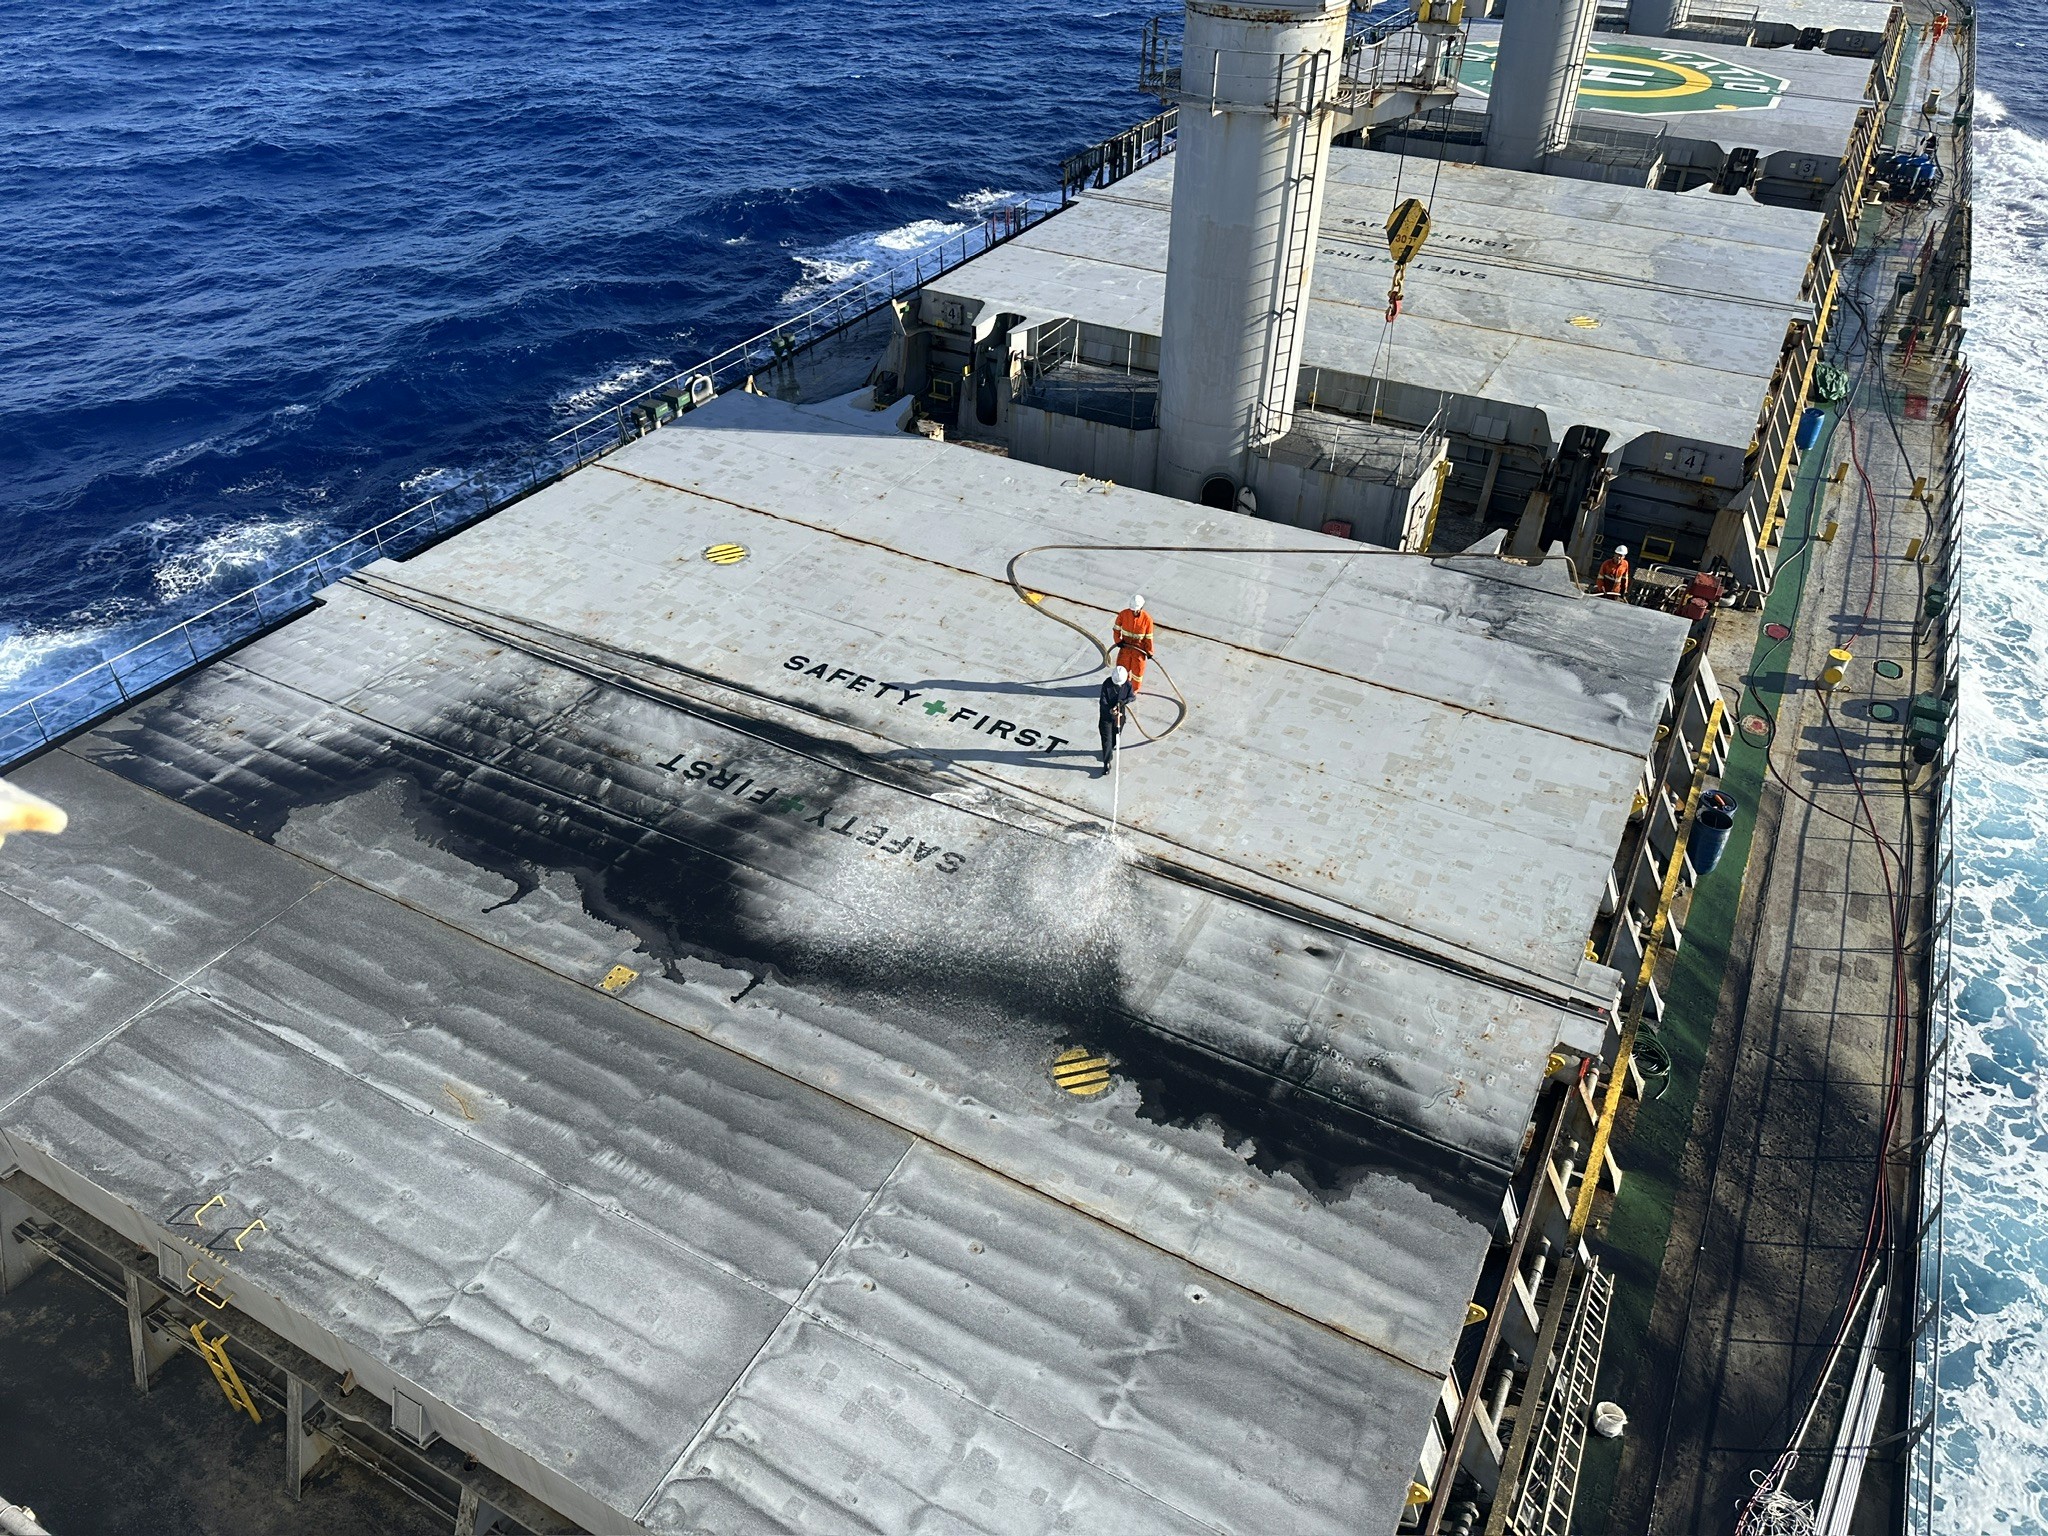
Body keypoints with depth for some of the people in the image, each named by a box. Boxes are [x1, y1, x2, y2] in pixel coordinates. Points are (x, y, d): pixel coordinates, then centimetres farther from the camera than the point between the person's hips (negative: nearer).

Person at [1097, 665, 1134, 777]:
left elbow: (1131, 697, -6)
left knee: (1116, 735, 21)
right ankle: (1106, 763, -1)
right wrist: (1110, 710, -37)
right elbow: (1103, 701, -20)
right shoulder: (1107, 684, -22)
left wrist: (1122, 702, -26)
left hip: (1120, 714, 3)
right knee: (1107, 739, -5)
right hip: (1106, 714, -3)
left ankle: (1110, 749, 52)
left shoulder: (1128, 684, -13)